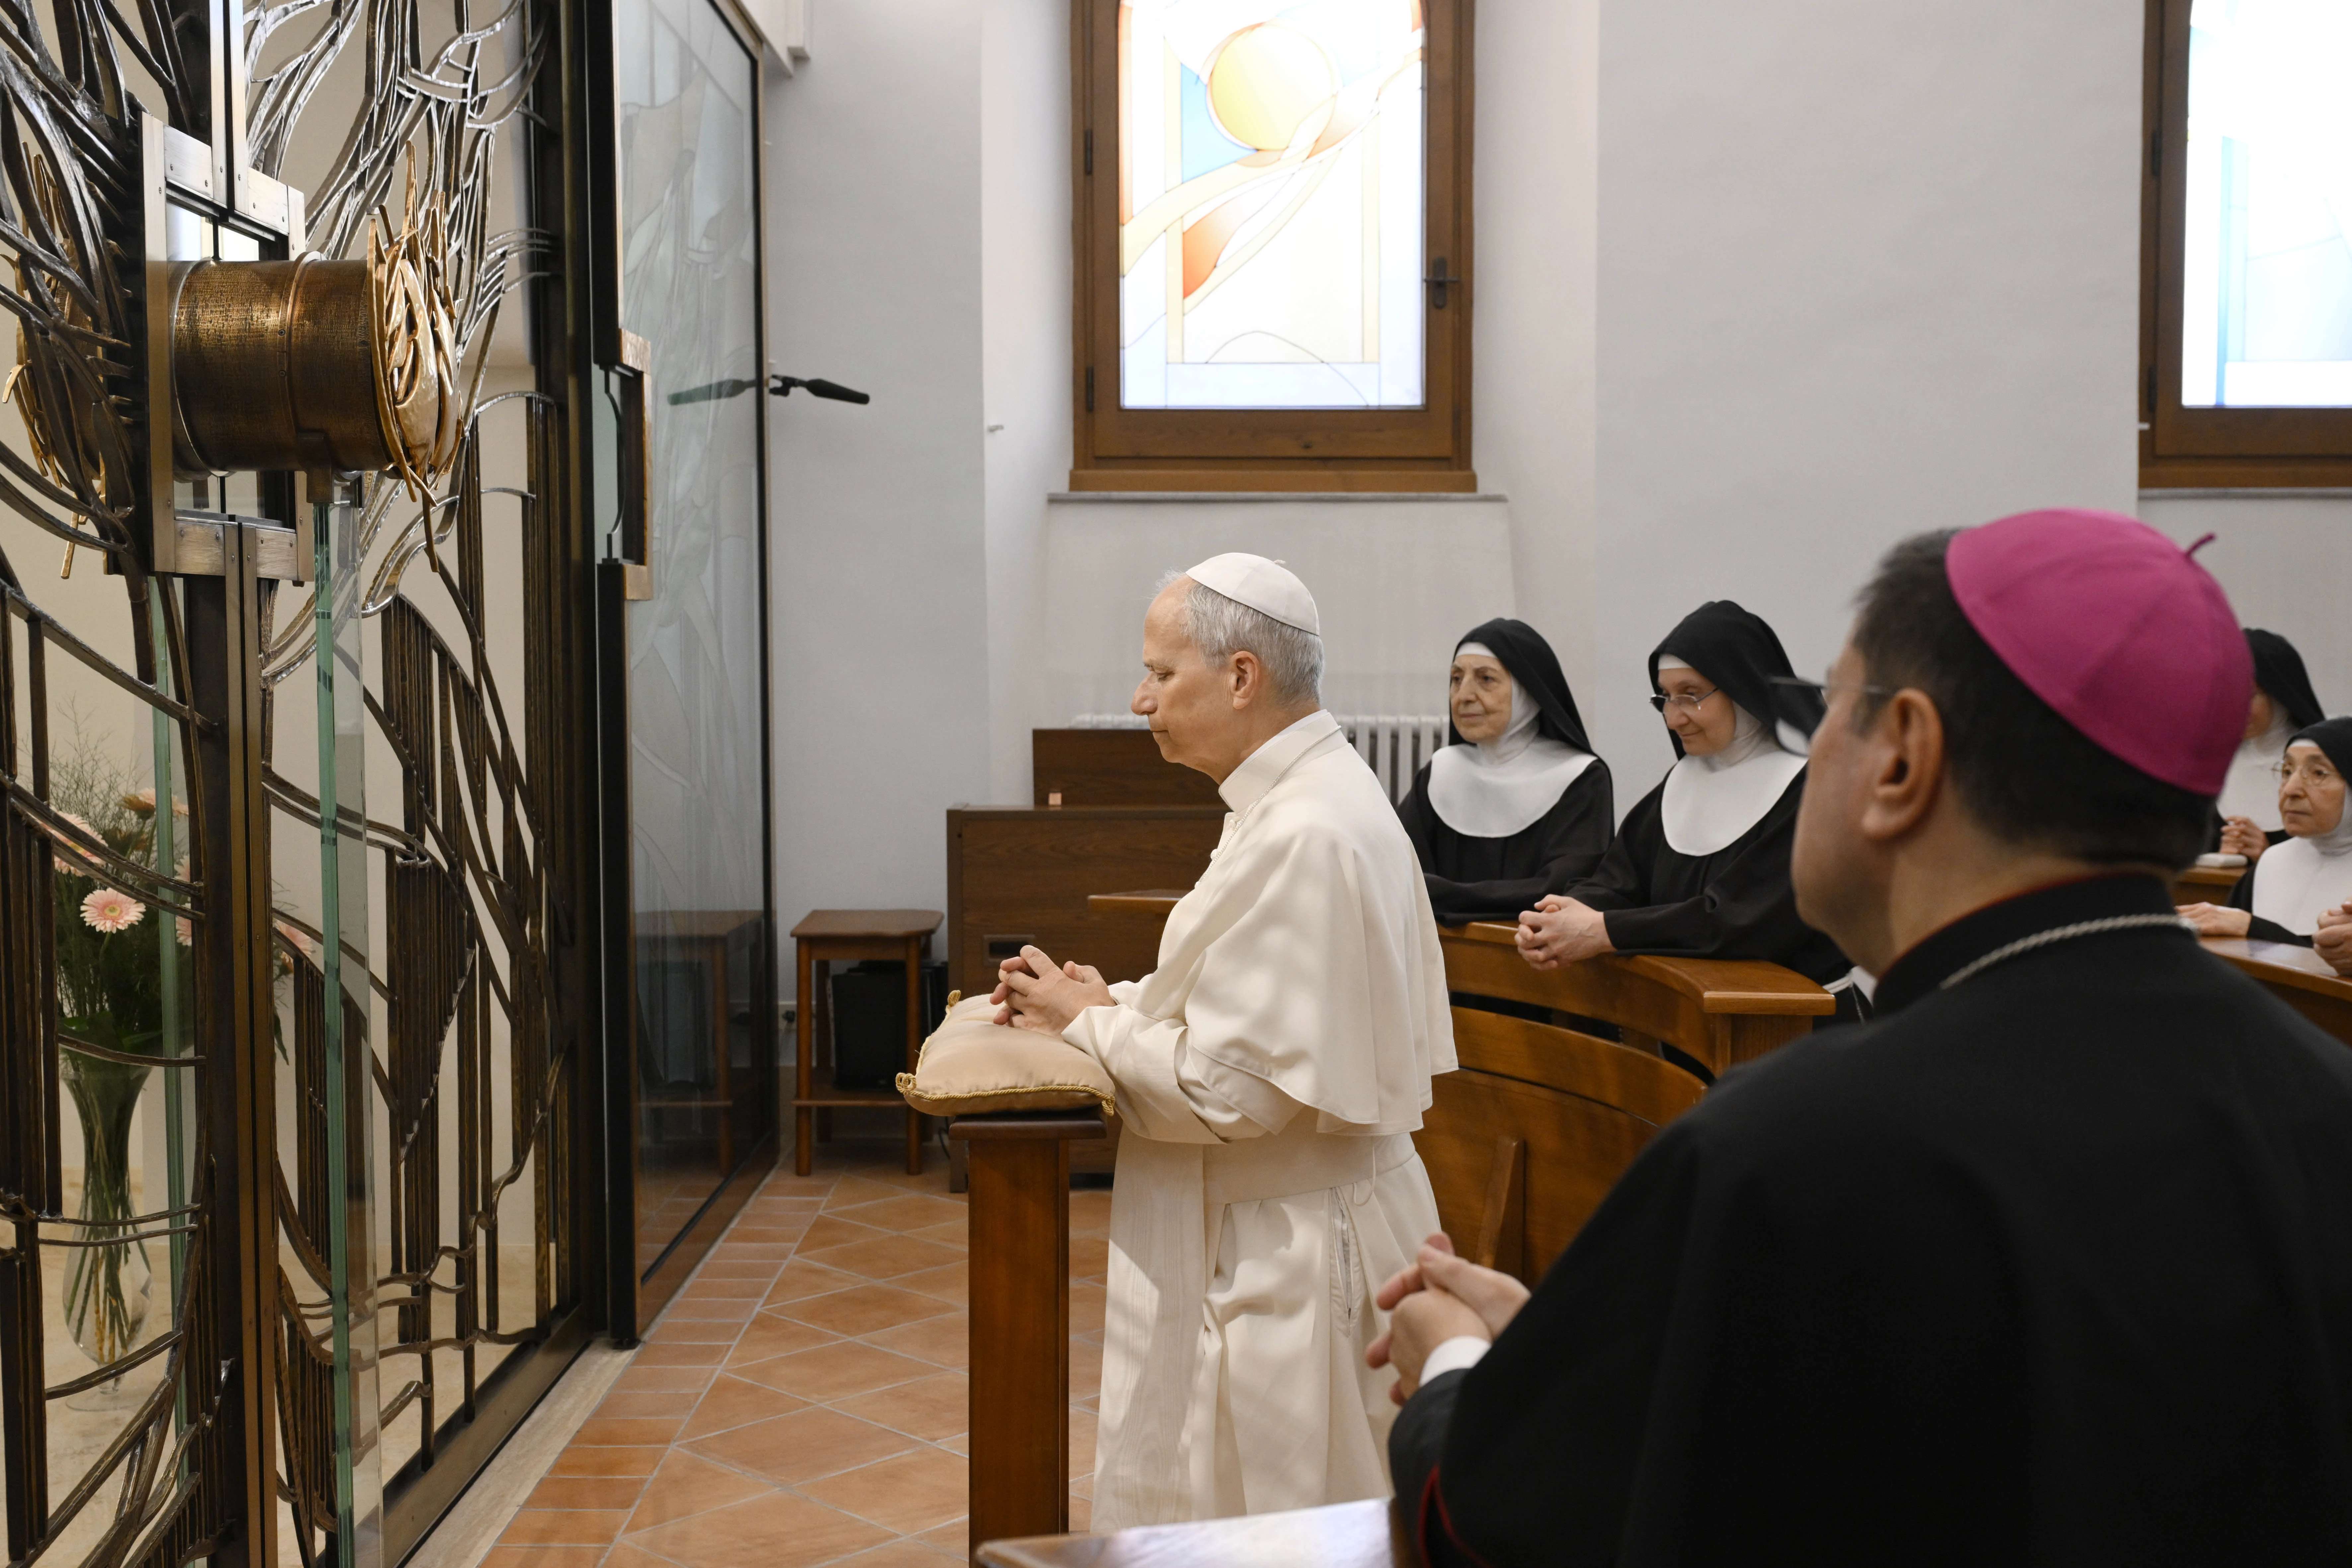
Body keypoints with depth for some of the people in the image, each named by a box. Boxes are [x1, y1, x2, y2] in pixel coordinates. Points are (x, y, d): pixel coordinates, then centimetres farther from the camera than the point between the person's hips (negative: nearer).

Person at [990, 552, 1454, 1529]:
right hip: (1280, 1228, 10)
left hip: (1293, 1254, -10)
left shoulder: (1301, 838, -24)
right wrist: (1115, 999, 2)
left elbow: (1227, 1086, -24)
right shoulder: (1321, 795, 9)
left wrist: (1090, 1023, -9)